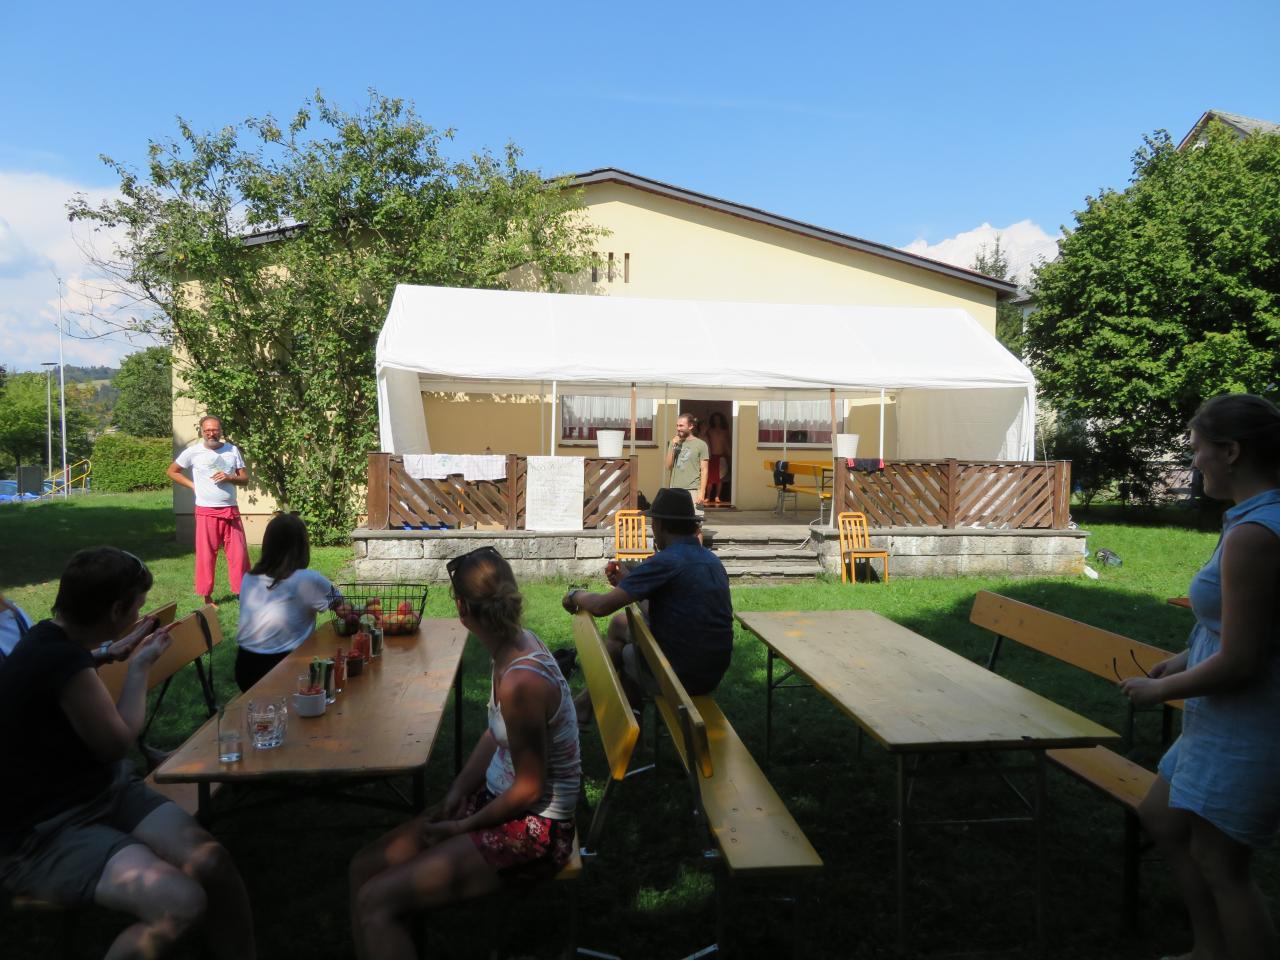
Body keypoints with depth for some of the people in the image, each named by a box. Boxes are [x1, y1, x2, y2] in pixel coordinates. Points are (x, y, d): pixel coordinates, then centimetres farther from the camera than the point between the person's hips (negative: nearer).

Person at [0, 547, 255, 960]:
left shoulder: (52, 638, 5)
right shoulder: (60, 660, -26)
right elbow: (117, 741, -12)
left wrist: (115, 651, 33)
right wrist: (141, 666, -1)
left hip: (104, 789, 9)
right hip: (42, 834, -9)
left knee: (214, 864, -14)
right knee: (182, 902, -28)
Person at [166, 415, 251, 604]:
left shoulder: (232, 450, 5)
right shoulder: (193, 452, -1)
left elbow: (245, 478, 8)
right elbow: (171, 472, 9)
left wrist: (229, 478, -12)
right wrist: (193, 485, -1)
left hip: (231, 510, 2)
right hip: (206, 512, -2)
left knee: (239, 553, 2)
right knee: (206, 555, 2)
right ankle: (207, 596, 11)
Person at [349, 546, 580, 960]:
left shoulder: (520, 683, -31)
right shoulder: (517, 644, -3)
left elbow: (529, 788, -21)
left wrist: (463, 826, -8)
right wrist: (454, 796, 2)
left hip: (535, 830, -9)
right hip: (497, 798, 9)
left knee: (377, 901, -13)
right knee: (364, 867, 7)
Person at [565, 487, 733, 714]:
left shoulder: (666, 561, -20)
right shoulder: (713, 560, 4)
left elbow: (601, 606, -19)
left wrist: (576, 595, 2)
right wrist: (627, 581, 13)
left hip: (678, 677, -7)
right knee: (620, 623, 21)